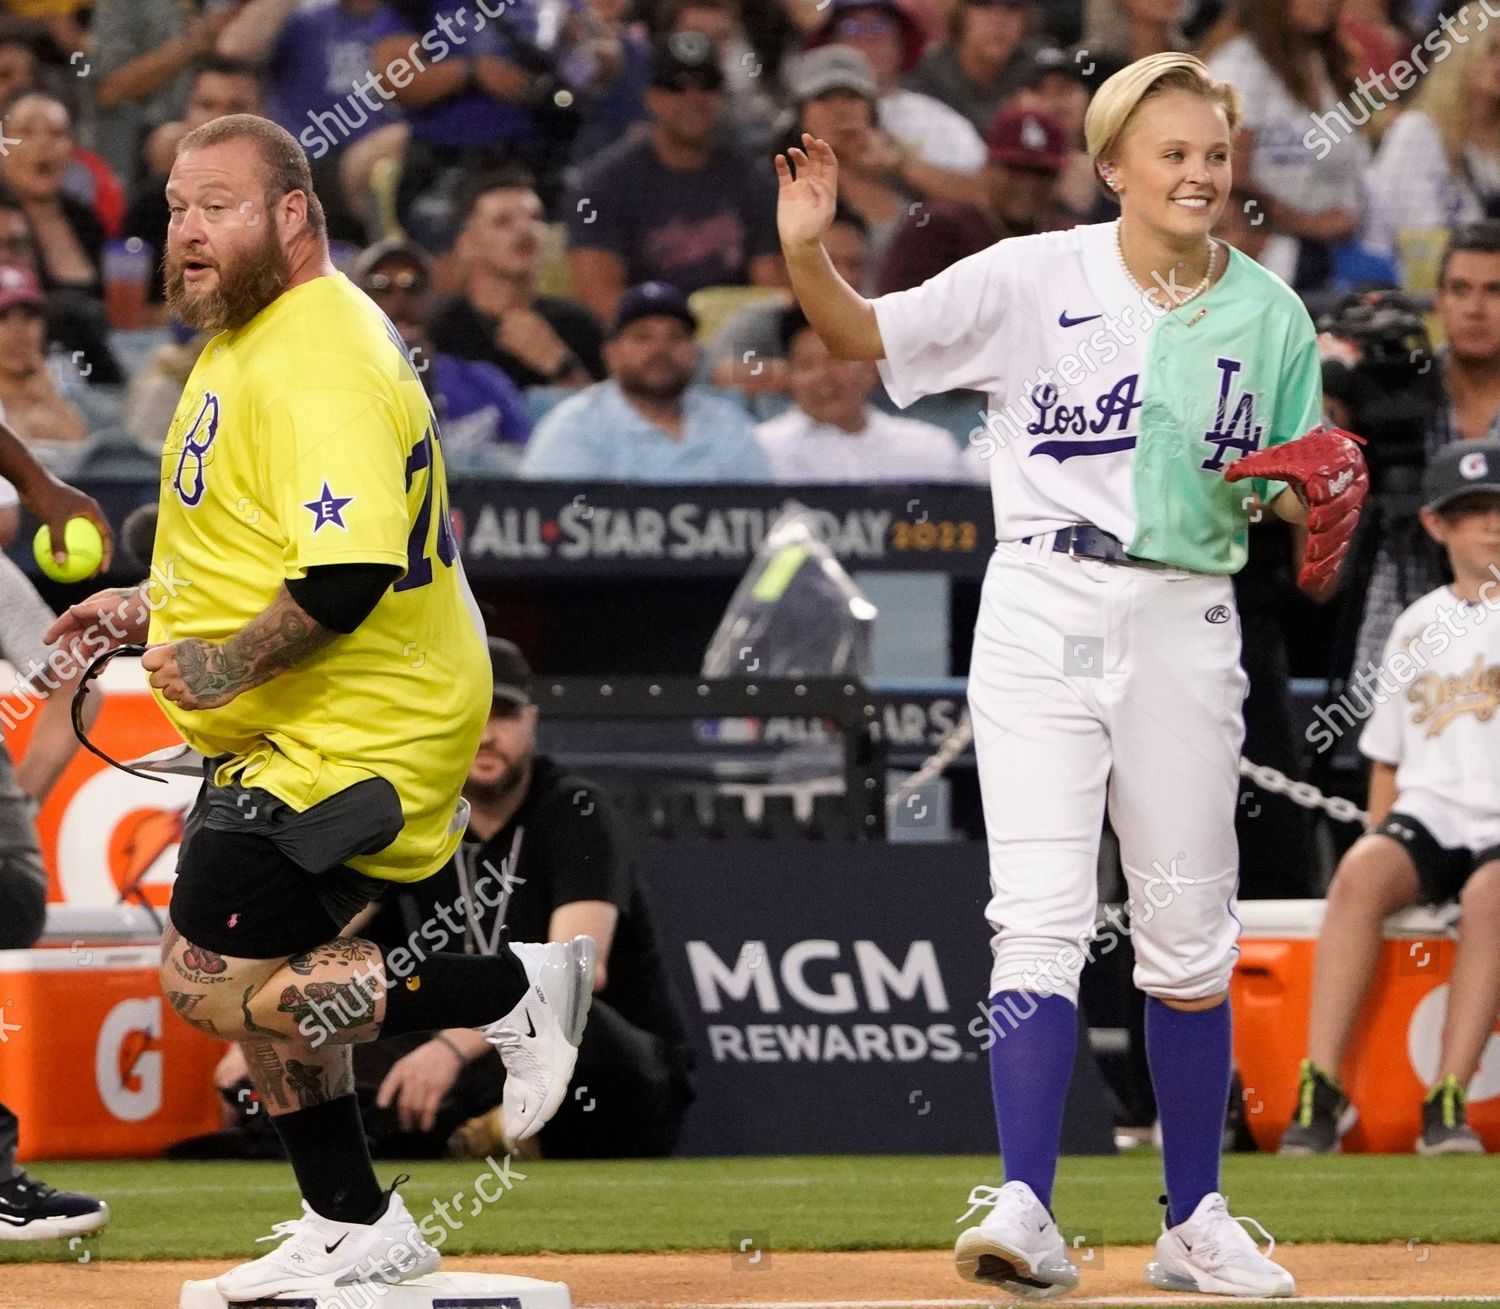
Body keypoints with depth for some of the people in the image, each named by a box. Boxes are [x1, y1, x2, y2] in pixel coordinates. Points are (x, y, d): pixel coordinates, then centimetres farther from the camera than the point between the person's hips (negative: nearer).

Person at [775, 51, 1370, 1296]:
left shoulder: (1270, 315, 6)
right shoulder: (1035, 278, -3)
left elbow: (1295, 487, 14)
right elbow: (860, 334, -3)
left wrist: (1324, 493, -9)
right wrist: (807, 255, -22)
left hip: (1186, 623, 3)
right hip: (1044, 616, -3)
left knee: (1189, 937, 8)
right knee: (1044, 917, -13)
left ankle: (1195, 1222, 19)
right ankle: (1026, 1207, -17)